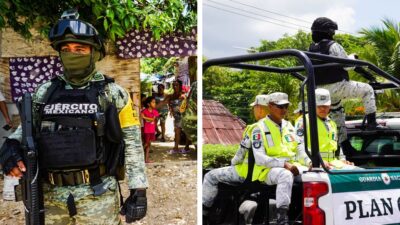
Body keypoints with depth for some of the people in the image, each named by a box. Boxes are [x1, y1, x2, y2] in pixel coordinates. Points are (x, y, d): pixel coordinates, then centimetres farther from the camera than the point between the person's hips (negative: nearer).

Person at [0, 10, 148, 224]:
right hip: (51, 197, 4)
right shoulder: (45, 92, 7)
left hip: (98, 196, -3)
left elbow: (133, 143, -1)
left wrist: (138, 191, -4)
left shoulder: (113, 93, -2)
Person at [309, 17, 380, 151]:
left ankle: (344, 143, 24)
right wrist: (353, 58, 7)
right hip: (337, 86, -7)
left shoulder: (311, 49, 8)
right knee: (367, 90, 8)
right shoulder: (333, 46, -14)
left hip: (321, 89, 7)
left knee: (337, 113, 19)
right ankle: (371, 122, 2)